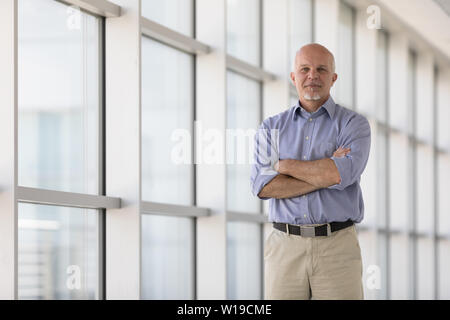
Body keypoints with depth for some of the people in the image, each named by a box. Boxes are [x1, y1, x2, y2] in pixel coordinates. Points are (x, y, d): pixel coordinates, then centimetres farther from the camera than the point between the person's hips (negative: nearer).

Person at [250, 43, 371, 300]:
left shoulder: (354, 124, 3)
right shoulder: (271, 127, 10)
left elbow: (343, 173, -16)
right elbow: (263, 186, -5)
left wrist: (285, 165, -5)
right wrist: (325, 175, -11)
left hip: (338, 249, -2)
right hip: (285, 248, 2)